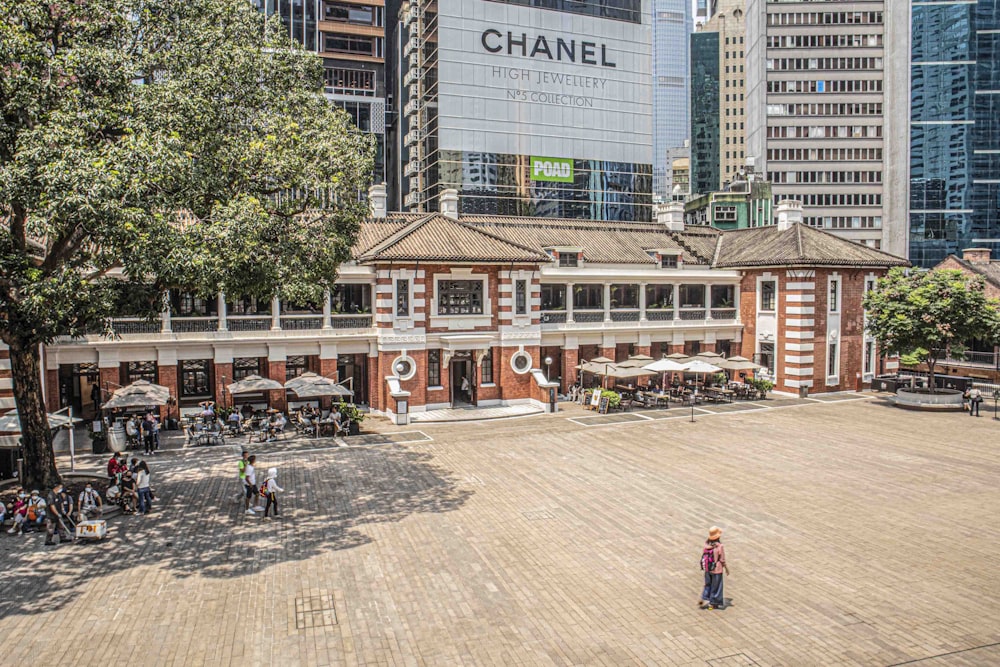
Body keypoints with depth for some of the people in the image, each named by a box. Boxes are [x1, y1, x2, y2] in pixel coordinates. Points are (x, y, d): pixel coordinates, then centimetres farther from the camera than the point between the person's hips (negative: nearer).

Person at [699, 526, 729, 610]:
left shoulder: (706, 544, -7)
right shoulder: (719, 546, -23)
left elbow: (703, 556, 2)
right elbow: (722, 560, -15)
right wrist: (726, 568, 1)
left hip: (707, 569, 5)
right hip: (717, 570, -5)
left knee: (708, 585, 22)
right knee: (716, 587, 12)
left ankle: (704, 599, 17)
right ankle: (714, 603, 22)